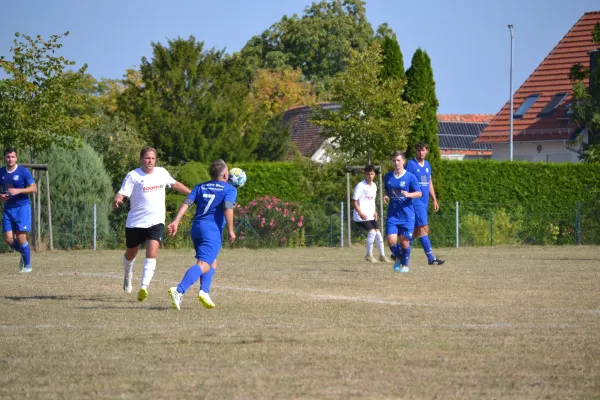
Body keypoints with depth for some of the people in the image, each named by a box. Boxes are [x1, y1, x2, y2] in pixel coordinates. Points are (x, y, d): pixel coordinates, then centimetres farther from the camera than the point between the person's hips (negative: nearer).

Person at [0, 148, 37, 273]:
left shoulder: (23, 171, -6)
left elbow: (34, 188, -8)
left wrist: (18, 191, -21)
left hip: (22, 207, -4)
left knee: (21, 238, -10)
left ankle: (27, 264, 6)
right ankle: (23, 253, 26)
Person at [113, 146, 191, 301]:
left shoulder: (162, 173, 6)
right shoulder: (133, 176, -8)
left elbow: (175, 184, 24)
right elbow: (121, 194, -16)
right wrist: (117, 200, -39)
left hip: (156, 222, 1)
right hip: (135, 223, -1)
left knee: (151, 254, -19)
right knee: (131, 254, 16)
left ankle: (144, 287, -24)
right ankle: (127, 276, 48)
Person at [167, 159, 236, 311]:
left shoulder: (200, 187, 18)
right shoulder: (229, 189, 4)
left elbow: (186, 203, 6)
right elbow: (228, 209, -12)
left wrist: (176, 222, -1)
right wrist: (231, 231, -11)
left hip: (196, 227, 7)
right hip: (212, 230, -7)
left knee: (212, 262, 22)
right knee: (203, 264, -14)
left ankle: (204, 291, 1)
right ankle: (179, 290, -34)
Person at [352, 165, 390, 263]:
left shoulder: (374, 186, 11)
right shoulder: (360, 186, -12)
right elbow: (354, 201, -14)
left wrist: (374, 212, 12)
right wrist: (360, 213, -23)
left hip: (371, 216, 7)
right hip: (361, 217, -7)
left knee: (378, 233, 5)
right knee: (372, 231, -18)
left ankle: (382, 255, 17)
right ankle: (369, 255, -6)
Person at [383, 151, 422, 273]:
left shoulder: (410, 177, -4)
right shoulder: (388, 177, 8)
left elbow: (419, 193, -4)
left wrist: (409, 194, -22)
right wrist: (386, 197, 1)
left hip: (407, 215, -3)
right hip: (392, 215, 3)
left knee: (405, 241, -1)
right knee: (391, 240, -11)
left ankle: (404, 264, 22)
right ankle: (397, 258, 19)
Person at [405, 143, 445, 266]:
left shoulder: (427, 165, 14)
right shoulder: (411, 164, -8)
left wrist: (434, 200, 19)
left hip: (425, 202, 8)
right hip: (416, 201, -8)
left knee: (416, 230, 10)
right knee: (424, 228, -12)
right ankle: (431, 258, -14)